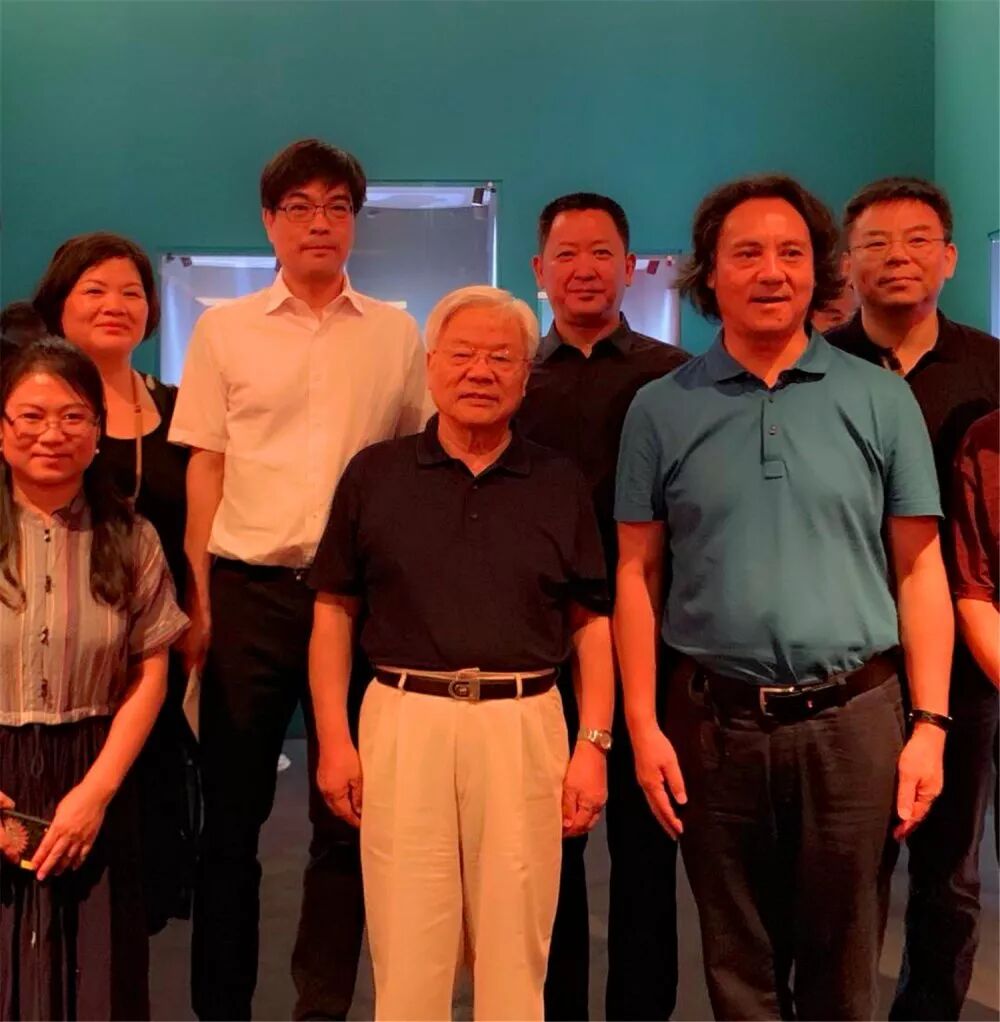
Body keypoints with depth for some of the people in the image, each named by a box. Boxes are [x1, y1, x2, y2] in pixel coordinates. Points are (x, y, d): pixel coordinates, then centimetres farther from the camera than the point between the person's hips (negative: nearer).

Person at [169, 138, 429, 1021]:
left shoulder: (397, 335, 7)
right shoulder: (224, 329, 5)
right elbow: (204, 467, 4)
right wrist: (198, 597, -3)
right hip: (248, 588, 0)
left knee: (348, 814, 8)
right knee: (233, 810, 7)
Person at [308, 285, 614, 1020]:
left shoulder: (561, 485, 7)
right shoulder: (375, 475, 5)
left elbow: (591, 623, 7)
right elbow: (335, 610, 6)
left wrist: (594, 744, -1)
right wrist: (334, 738, -1)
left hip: (525, 725, 1)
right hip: (404, 720, 0)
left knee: (515, 954, 10)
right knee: (406, 953, 7)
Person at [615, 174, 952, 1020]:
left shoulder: (880, 399, 2)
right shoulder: (661, 409, 2)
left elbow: (920, 569, 2)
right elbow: (637, 573, 3)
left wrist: (930, 722, -4)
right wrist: (642, 724, -2)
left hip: (853, 719, 0)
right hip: (715, 722, 0)